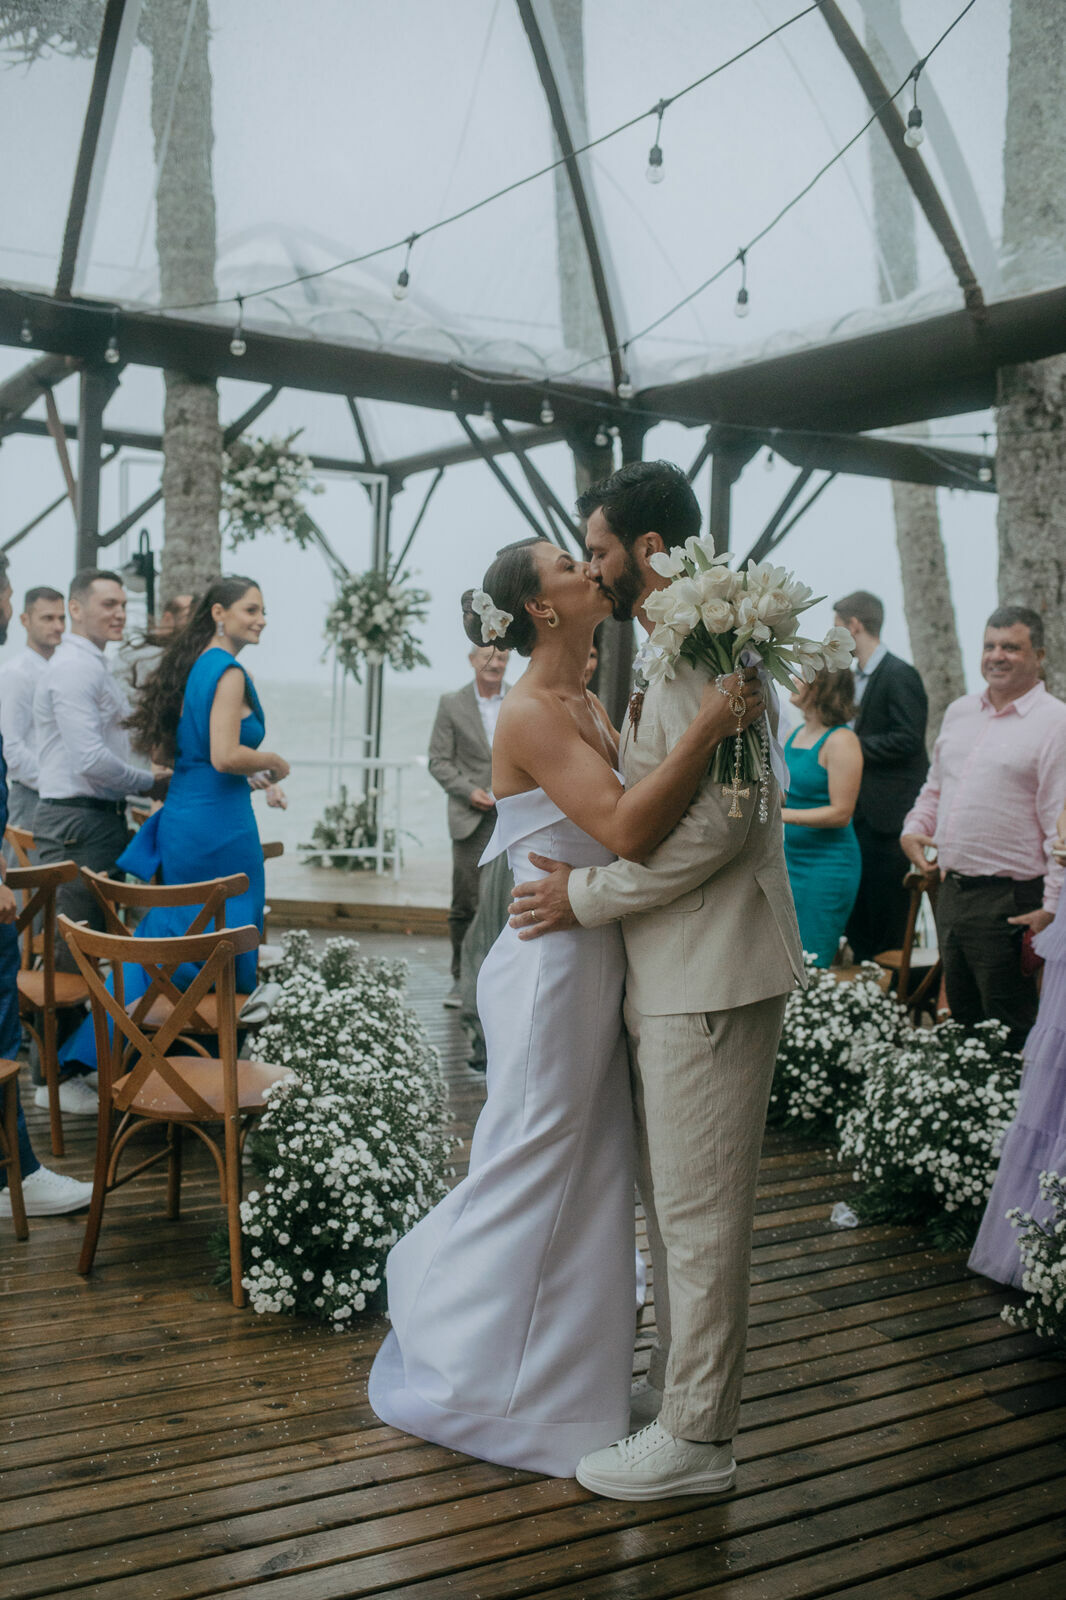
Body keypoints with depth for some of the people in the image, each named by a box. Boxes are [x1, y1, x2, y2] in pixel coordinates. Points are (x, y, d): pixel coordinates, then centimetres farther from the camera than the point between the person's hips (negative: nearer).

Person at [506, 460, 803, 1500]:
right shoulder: (673, 653, 17)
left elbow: (717, 820, -24)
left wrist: (586, 896, -16)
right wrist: (583, 870, 11)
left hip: (711, 972, -10)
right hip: (671, 967, 10)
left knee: (699, 1207, -1)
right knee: (669, 1194, 19)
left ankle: (696, 1441, 11)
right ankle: (676, 1382, 34)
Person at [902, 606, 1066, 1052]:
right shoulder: (959, 713, 13)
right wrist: (914, 828, 6)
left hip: (1009, 903, -7)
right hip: (952, 893, 7)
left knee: (1010, 1029, 0)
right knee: (962, 1017, 16)